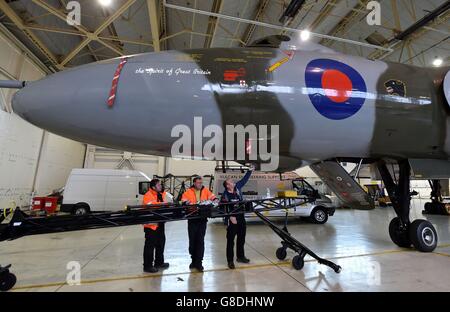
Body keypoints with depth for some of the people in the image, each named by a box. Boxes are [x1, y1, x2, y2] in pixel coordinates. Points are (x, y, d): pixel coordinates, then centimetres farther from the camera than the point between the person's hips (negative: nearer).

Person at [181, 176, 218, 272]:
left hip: (202, 219, 1)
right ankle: (194, 260, 29)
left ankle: (199, 263, 10)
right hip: (192, 219, 0)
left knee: (200, 241, 2)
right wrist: (190, 204, -31)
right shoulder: (188, 192, -1)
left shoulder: (206, 190, 6)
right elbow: (184, 201, -13)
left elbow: (212, 197, -2)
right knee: (192, 240, 10)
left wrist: (215, 200, -24)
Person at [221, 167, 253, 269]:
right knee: (230, 241, 3)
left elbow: (244, 180, 12)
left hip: (241, 218, 7)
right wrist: (230, 216, -22)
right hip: (232, 220, -6)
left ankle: (240, 256, 35)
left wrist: (250, 171, 13)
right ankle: (230, 261, 14)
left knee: (241, 239, 18)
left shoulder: (237, 187, 2)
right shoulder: (225, 195, -15)